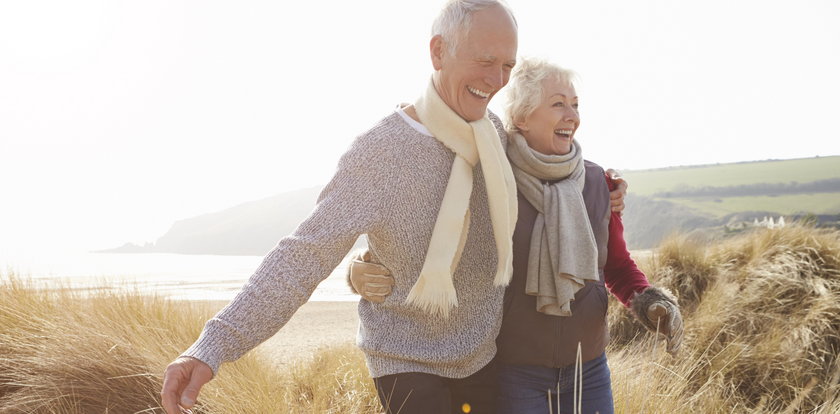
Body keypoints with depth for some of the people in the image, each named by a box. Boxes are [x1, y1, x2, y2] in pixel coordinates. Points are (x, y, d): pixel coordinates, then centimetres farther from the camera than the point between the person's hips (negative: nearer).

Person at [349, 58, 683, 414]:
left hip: (588, 370, 4)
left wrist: (646, 300, -9)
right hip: (513, 373, -4)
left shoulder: (597, 182, 0)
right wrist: (364, 274, -26)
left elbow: (617, 266, 11)